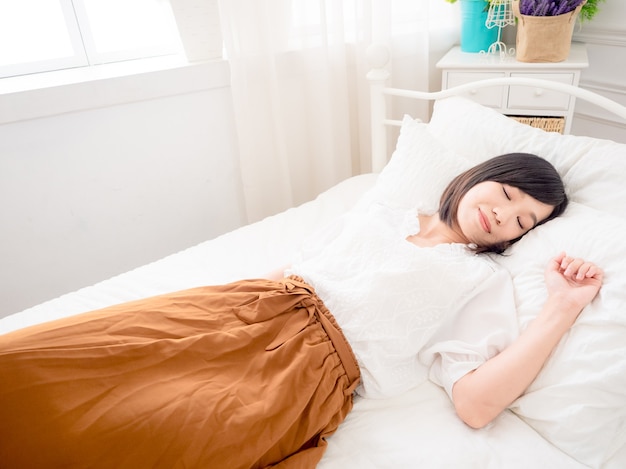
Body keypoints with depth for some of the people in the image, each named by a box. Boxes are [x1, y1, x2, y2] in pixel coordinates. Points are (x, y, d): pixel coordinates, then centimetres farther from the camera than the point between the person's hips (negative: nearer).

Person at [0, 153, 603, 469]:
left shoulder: (485, 280, 10)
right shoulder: (377, 215, 21)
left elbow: (477, 403, -5)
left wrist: (562, 309, -8)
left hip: (316, 358, -4)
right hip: (253, 308, 5)